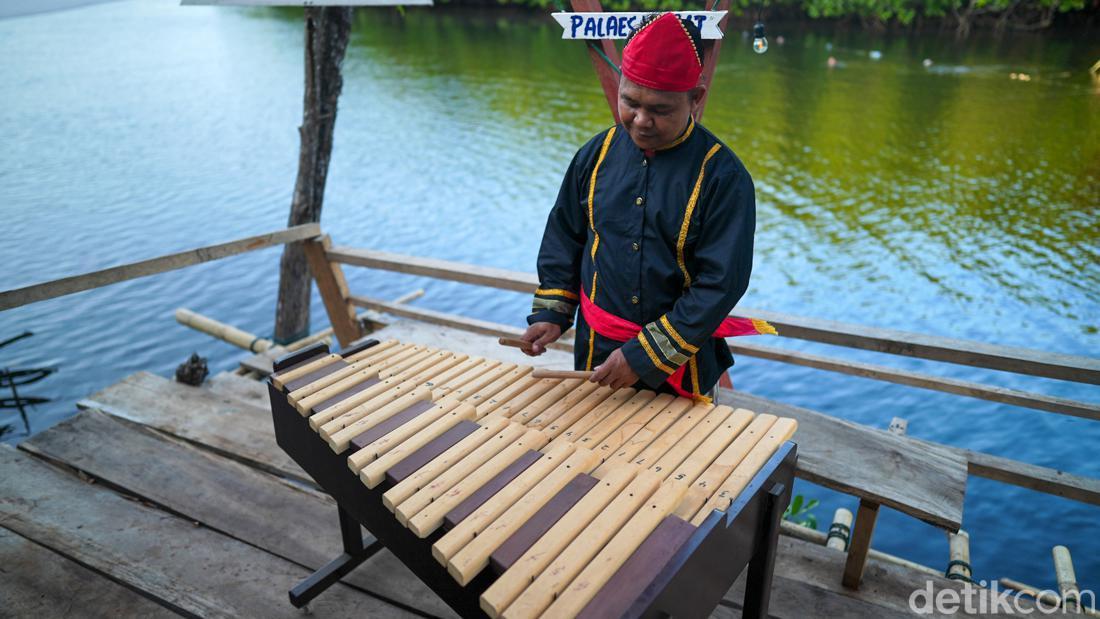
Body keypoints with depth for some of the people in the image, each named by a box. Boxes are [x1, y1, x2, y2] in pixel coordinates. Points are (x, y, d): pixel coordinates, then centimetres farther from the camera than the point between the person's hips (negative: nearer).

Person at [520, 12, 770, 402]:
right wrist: (551, 314, -2)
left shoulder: (723, 177, -16)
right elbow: (564, 239, 8)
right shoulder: (597, 154, -3)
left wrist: (644, 356, -22)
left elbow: (720, 284, -19)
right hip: (596, 356, 4)